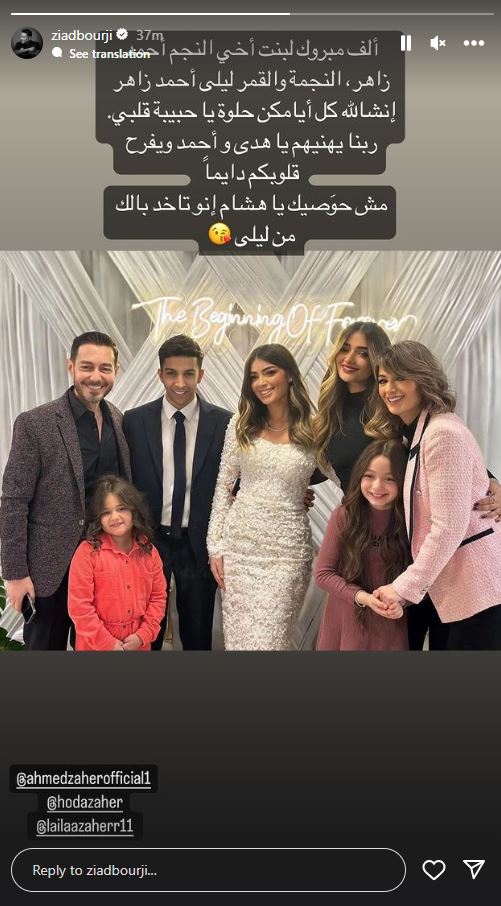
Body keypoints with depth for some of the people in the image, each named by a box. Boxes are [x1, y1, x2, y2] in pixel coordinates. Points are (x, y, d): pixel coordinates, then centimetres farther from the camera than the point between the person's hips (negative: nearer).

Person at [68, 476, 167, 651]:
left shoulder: (149, 551, 0)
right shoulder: (87, 552, -14)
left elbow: (158, 596, 4)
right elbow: (79, 605, -15)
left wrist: (143, 635, -7)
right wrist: (107, 643, -14)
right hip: (95, 645, -3)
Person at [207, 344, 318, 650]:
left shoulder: (314, 430, -4)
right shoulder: (241, 424, 3)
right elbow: (224, 486, 6)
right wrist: (216, 545, 3)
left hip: (287, 550, -3)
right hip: (239, 542, 3)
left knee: (268, 639, -4)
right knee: (236, 636, 11)